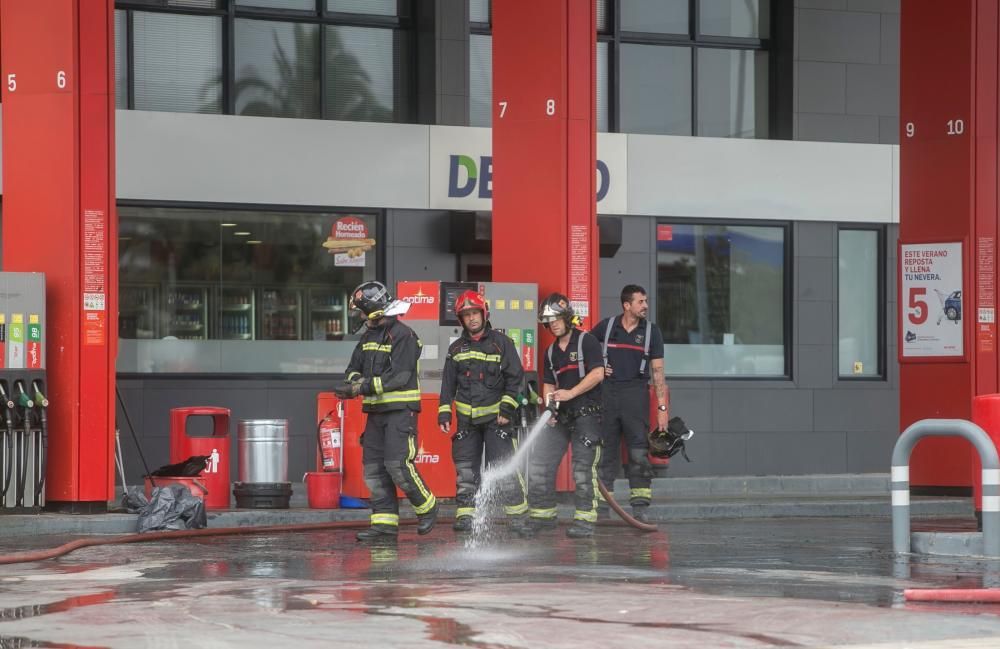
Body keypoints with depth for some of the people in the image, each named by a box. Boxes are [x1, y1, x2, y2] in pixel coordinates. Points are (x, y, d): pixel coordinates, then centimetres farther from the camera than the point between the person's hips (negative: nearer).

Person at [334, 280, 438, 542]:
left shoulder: (402, 336, -12)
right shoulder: (368, 337, 15)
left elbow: (400, 377, -19)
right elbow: (354, 368, 18)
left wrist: (363, 387, -22)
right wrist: (356, 382, -7)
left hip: (400, 410, -8)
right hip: (376, 410, 8)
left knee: (398, 465, -15)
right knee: (373, 467, 3)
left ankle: (427, 507, 5)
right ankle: (385, 522, 6)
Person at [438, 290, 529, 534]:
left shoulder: (501, 343, -1)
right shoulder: (456, 349, 10)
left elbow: (515, 378, -2)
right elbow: (448, 383, 13)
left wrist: (507, 408, -9)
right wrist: (444, 413, 4)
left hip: (495, 416, -4)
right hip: (467, 418, 4)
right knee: (466, 470, 3)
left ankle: (519, 516, -6)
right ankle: (465, 515, 9)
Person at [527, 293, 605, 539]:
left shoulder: (586, 341, -4)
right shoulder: (551, 352, 17)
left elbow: (597, 374, -13)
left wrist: (570, 393, -18)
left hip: (586, 414, -7)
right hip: (560, 416, 7)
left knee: (583, 467, -10)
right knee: (539, 463, 3)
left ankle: (585, 519, -8)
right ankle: (543, 514, 13)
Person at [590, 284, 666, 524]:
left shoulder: (651, 331, 5)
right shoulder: (606, 326, 5)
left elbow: (658, 371, 3)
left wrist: (662, 407, -3)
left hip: (636, 394, -1)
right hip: (607, 392, 1)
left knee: (639, 451, -7)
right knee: (606, 450, 3)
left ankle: (640, 506, -5)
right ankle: (600, 507, 9)